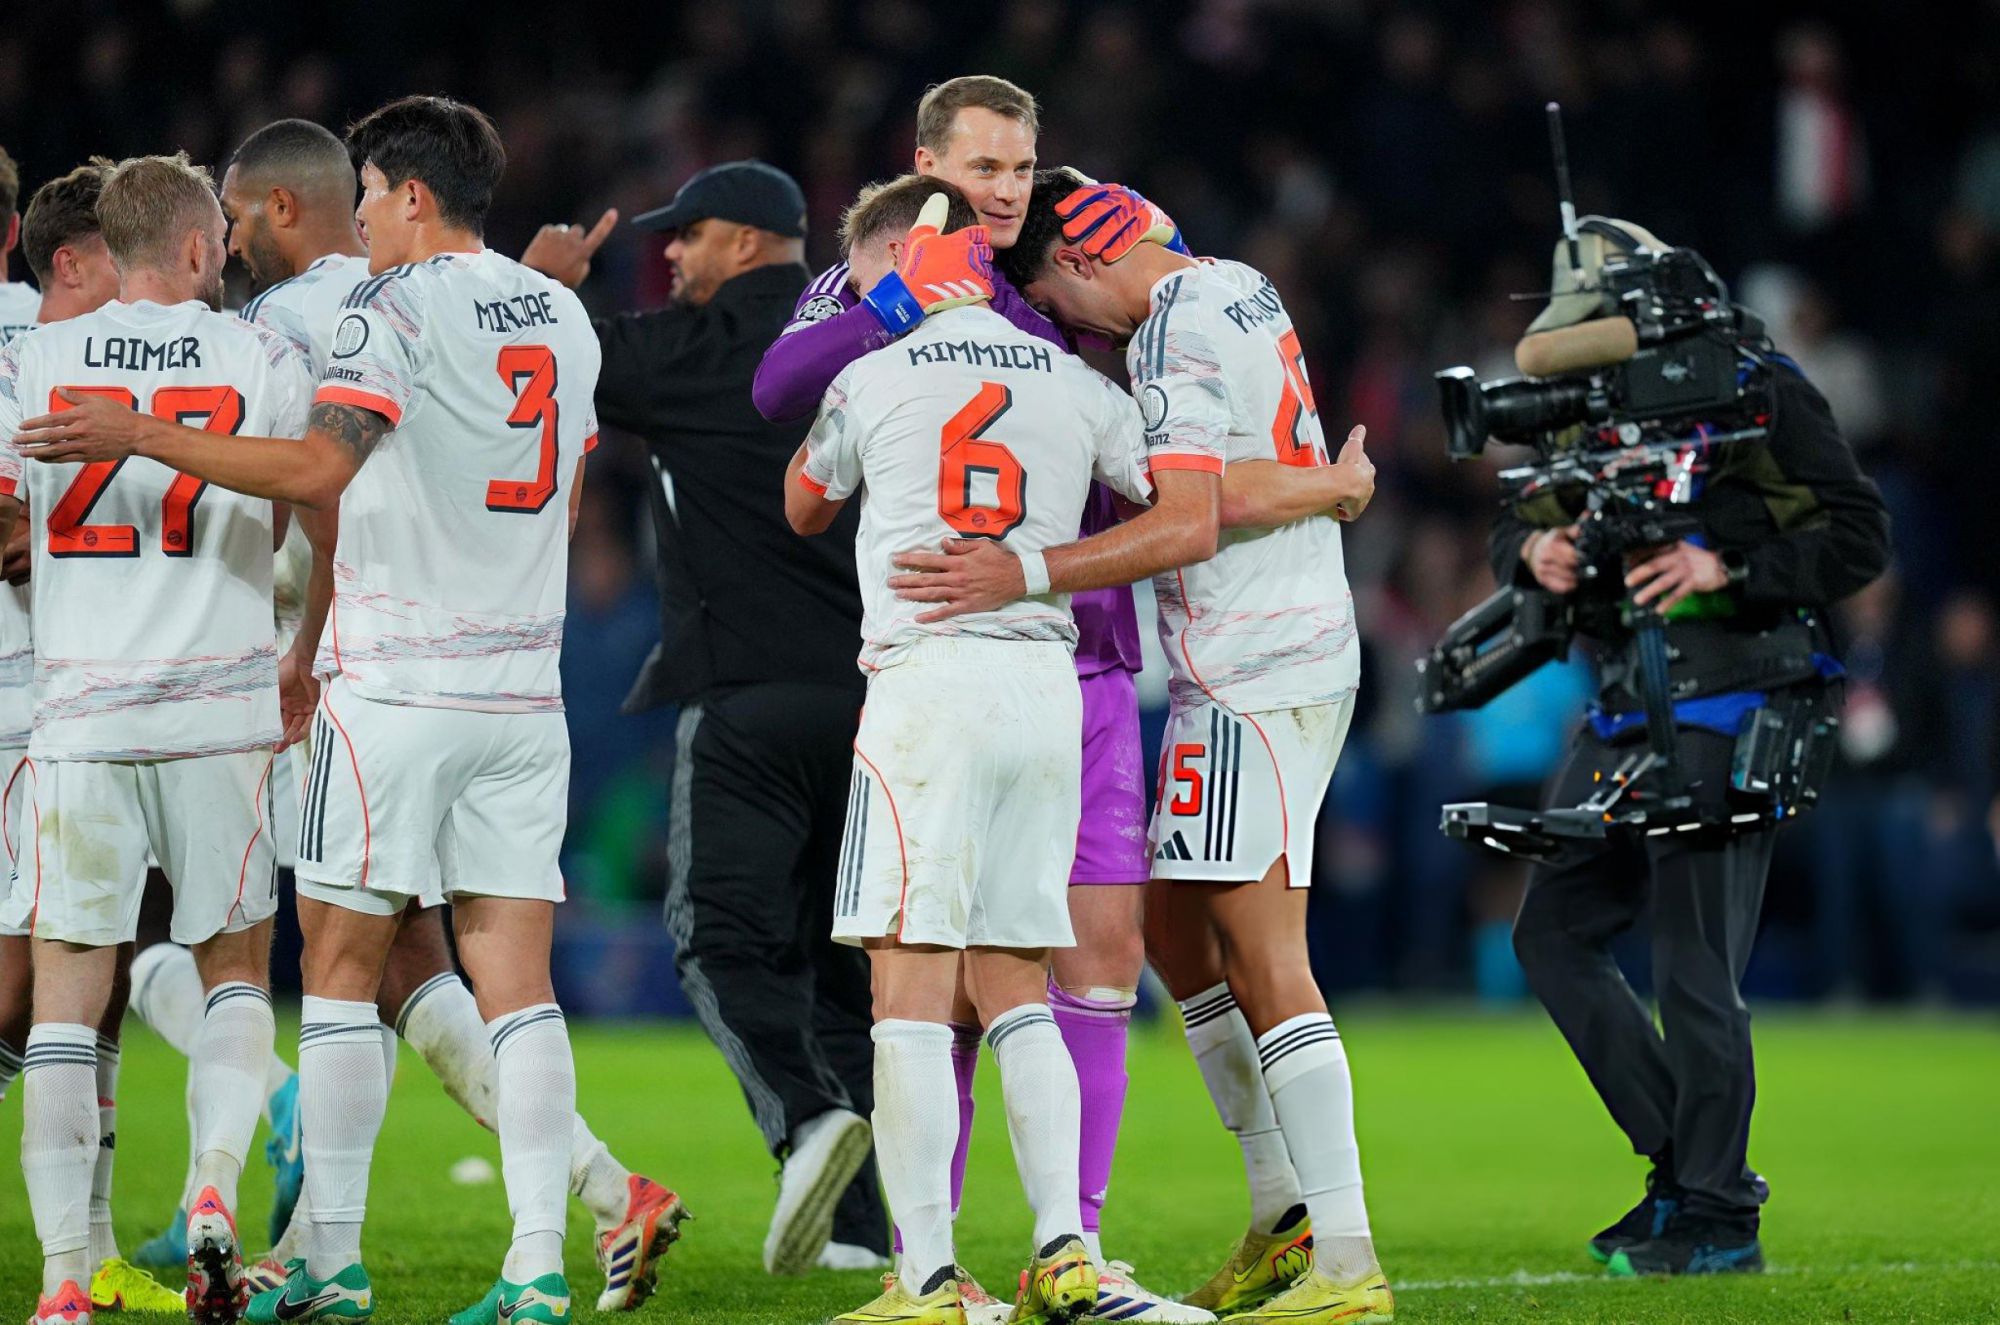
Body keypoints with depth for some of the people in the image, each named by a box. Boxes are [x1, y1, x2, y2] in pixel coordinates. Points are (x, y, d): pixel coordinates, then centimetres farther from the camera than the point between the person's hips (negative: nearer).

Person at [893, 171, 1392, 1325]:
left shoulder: (1178, 342, -16)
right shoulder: (1240, 288, 13)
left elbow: (1190, 529, -26)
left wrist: (1025, 575, -31)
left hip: (1251, 673, -10)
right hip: (1299, 653, 10)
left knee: (1263, 957, -11)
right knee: (1176, 926, 15)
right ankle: (1285, 1215, 18)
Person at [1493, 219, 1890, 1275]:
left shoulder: (1757, 394, -6)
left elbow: (1861, 536, -8)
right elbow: (1518, 530, 21)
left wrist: (1726, 566, -20)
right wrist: (1535, 551, -4)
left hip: (1726, 711, -8)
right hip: (1625, 712, 8)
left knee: (1693, 968, -8)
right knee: (1554, 931, 8)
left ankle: (1719, 1218, 1)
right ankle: (1685, 1164, 15)